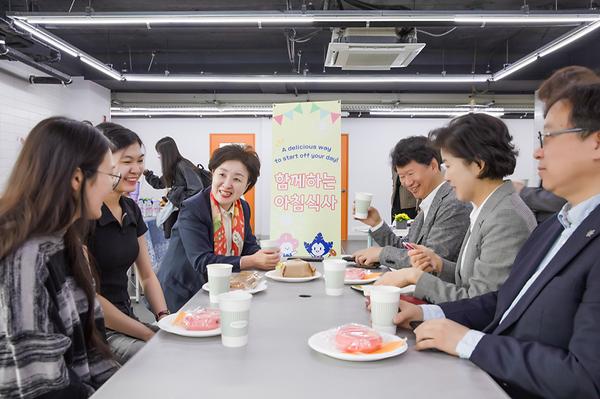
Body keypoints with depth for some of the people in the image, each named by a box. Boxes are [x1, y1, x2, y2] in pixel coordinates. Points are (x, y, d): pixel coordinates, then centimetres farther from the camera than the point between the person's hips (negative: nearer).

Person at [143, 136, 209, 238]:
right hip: (177, 212, 8)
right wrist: (147, 173, 20)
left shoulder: (183, 166, -16)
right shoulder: (172, 169, 10)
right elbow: (160, 184, 27)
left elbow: (197, 190, -24)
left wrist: (172, 195, -17)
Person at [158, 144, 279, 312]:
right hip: (182, 298, -7)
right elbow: (202, 262, -24)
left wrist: (266, 257, -16)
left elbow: (249, 246, 8)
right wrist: (251, 261, -30)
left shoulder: (243, 208, 6)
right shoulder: (191, 210, -17)